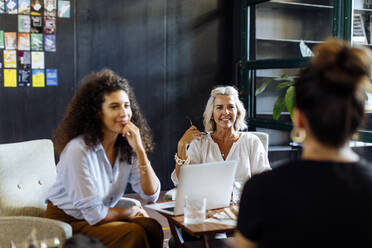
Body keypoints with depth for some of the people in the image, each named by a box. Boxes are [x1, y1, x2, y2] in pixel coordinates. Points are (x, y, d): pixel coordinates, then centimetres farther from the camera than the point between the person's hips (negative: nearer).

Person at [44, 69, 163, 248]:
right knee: (133, 233, -25)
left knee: (152, 227, -19)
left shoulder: (127, 146, -5)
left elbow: (151, 196, -10)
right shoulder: (79, 149, -25)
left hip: (101, 216, 6)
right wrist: (130, 212, -6)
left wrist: (139, 150, -19)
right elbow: (94, 214, -23)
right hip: (65, 223, -6)